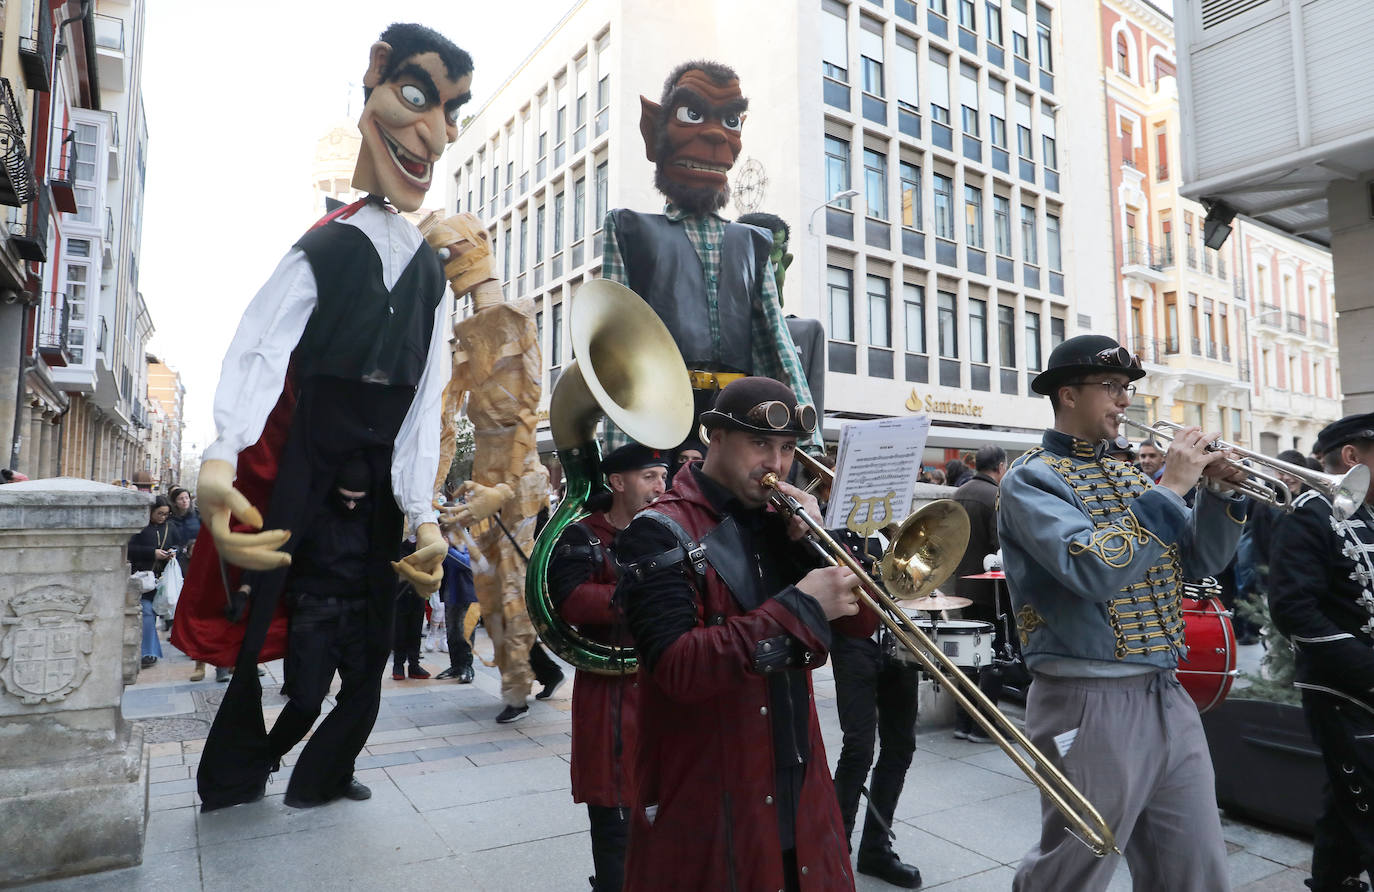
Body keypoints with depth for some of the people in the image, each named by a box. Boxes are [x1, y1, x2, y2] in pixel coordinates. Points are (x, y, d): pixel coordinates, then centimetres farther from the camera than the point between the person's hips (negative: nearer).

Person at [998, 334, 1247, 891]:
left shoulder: (1128, 477, 14)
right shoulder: (1032, 478, -10)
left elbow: (1197, 562, 13)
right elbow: (1092, 568, -24)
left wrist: (1220, 491, -2)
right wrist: (1170, 488, -17)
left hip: (1169, 699, 7)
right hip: (1090, 705, -7)